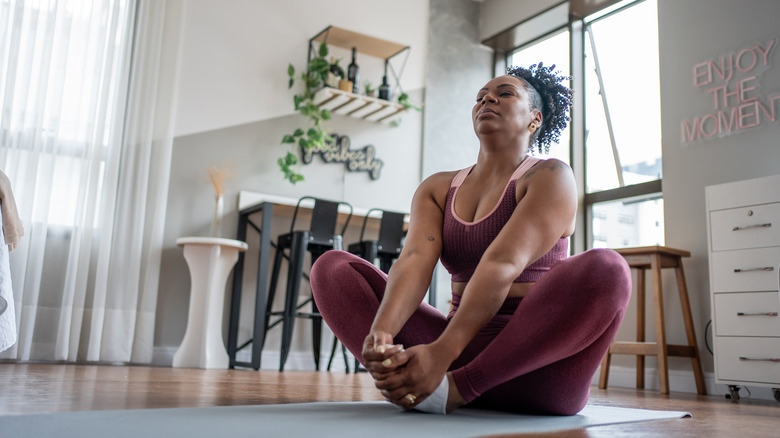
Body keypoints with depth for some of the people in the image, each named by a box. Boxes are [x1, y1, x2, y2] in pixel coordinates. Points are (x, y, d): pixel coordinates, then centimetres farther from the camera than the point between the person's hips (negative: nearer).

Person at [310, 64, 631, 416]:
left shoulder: (549, 177, -3)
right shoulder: (437, 189, 12)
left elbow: (502, 265, -19)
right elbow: (415, 260, -7)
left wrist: (440, 354, -31)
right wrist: (381, 332, -27)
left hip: (534, 361, -3)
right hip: (463, 345, 4)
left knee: (605, 269, -33)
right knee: (332, 267, -3)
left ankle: (455, 387, -26)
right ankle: (407, 375, -27)